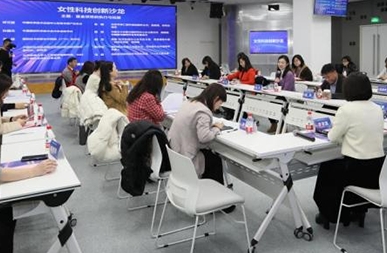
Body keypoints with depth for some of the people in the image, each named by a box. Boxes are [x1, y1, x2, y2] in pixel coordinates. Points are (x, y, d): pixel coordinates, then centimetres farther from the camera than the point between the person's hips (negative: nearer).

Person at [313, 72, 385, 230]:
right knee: (339, 165, 34)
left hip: (359, 169, -6)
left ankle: (329, 215, 33)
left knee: (326, 168, 23)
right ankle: (357, 211, 41)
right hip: (378, 169, 6)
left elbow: (333, 137, -6)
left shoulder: (347, 109, -15)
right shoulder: (377, 109, 5)